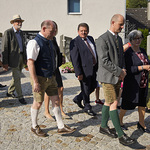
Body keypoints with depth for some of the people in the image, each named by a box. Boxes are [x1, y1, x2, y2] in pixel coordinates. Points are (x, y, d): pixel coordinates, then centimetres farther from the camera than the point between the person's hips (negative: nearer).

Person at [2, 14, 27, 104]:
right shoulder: (8, 32, -9)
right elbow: (5, 48, -11)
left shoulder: (21, 32, 13)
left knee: (16, 76, 15)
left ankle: (10, 92, 32)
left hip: (21, 57, 7)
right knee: (17, 78, -4)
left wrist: (25, 58, 15)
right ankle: (20, 96, 5)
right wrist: (5, 63, -15)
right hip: (13, 58, -7)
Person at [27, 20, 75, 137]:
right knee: (38, 103, 7)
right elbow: (30, 63, -21)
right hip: (40, 78, -7)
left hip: (50, 78, 8)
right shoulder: (34, 43, -16)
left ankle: (61, 127, 18)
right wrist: (35, 82, -25)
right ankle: (34, 127, 28)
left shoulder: (49, 42, 10)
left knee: (56, 101, 8)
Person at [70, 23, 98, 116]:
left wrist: (97, 66, 17)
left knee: (93, 86, 17)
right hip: (85, 69, -8)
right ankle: (87, 108, 25)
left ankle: (78, 98, 36)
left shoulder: (91, 39, 12)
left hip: (93, 68, 8)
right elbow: (74, 59, -17)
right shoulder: (75, 42, -12)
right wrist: (78, 73, -21)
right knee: (86, 89, 5)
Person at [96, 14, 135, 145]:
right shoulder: (102, 39, -14)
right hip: (108, 77, -8)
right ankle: (121, 135, 2)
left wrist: (123, 70, 0)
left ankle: (104, 126, 29)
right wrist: (119, 72, -16)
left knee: (108, 102, 15)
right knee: (114, 104, -5)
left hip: (117, 76, 8)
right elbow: (104, 61, -20)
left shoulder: (119, 39, 13)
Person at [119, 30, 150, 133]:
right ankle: (119, 121, 27)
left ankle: (141, 124, 30)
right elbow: (129, 69, -21)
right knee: (127, 104, 5)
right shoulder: (128, 53, -12)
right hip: (132, 84, -7)